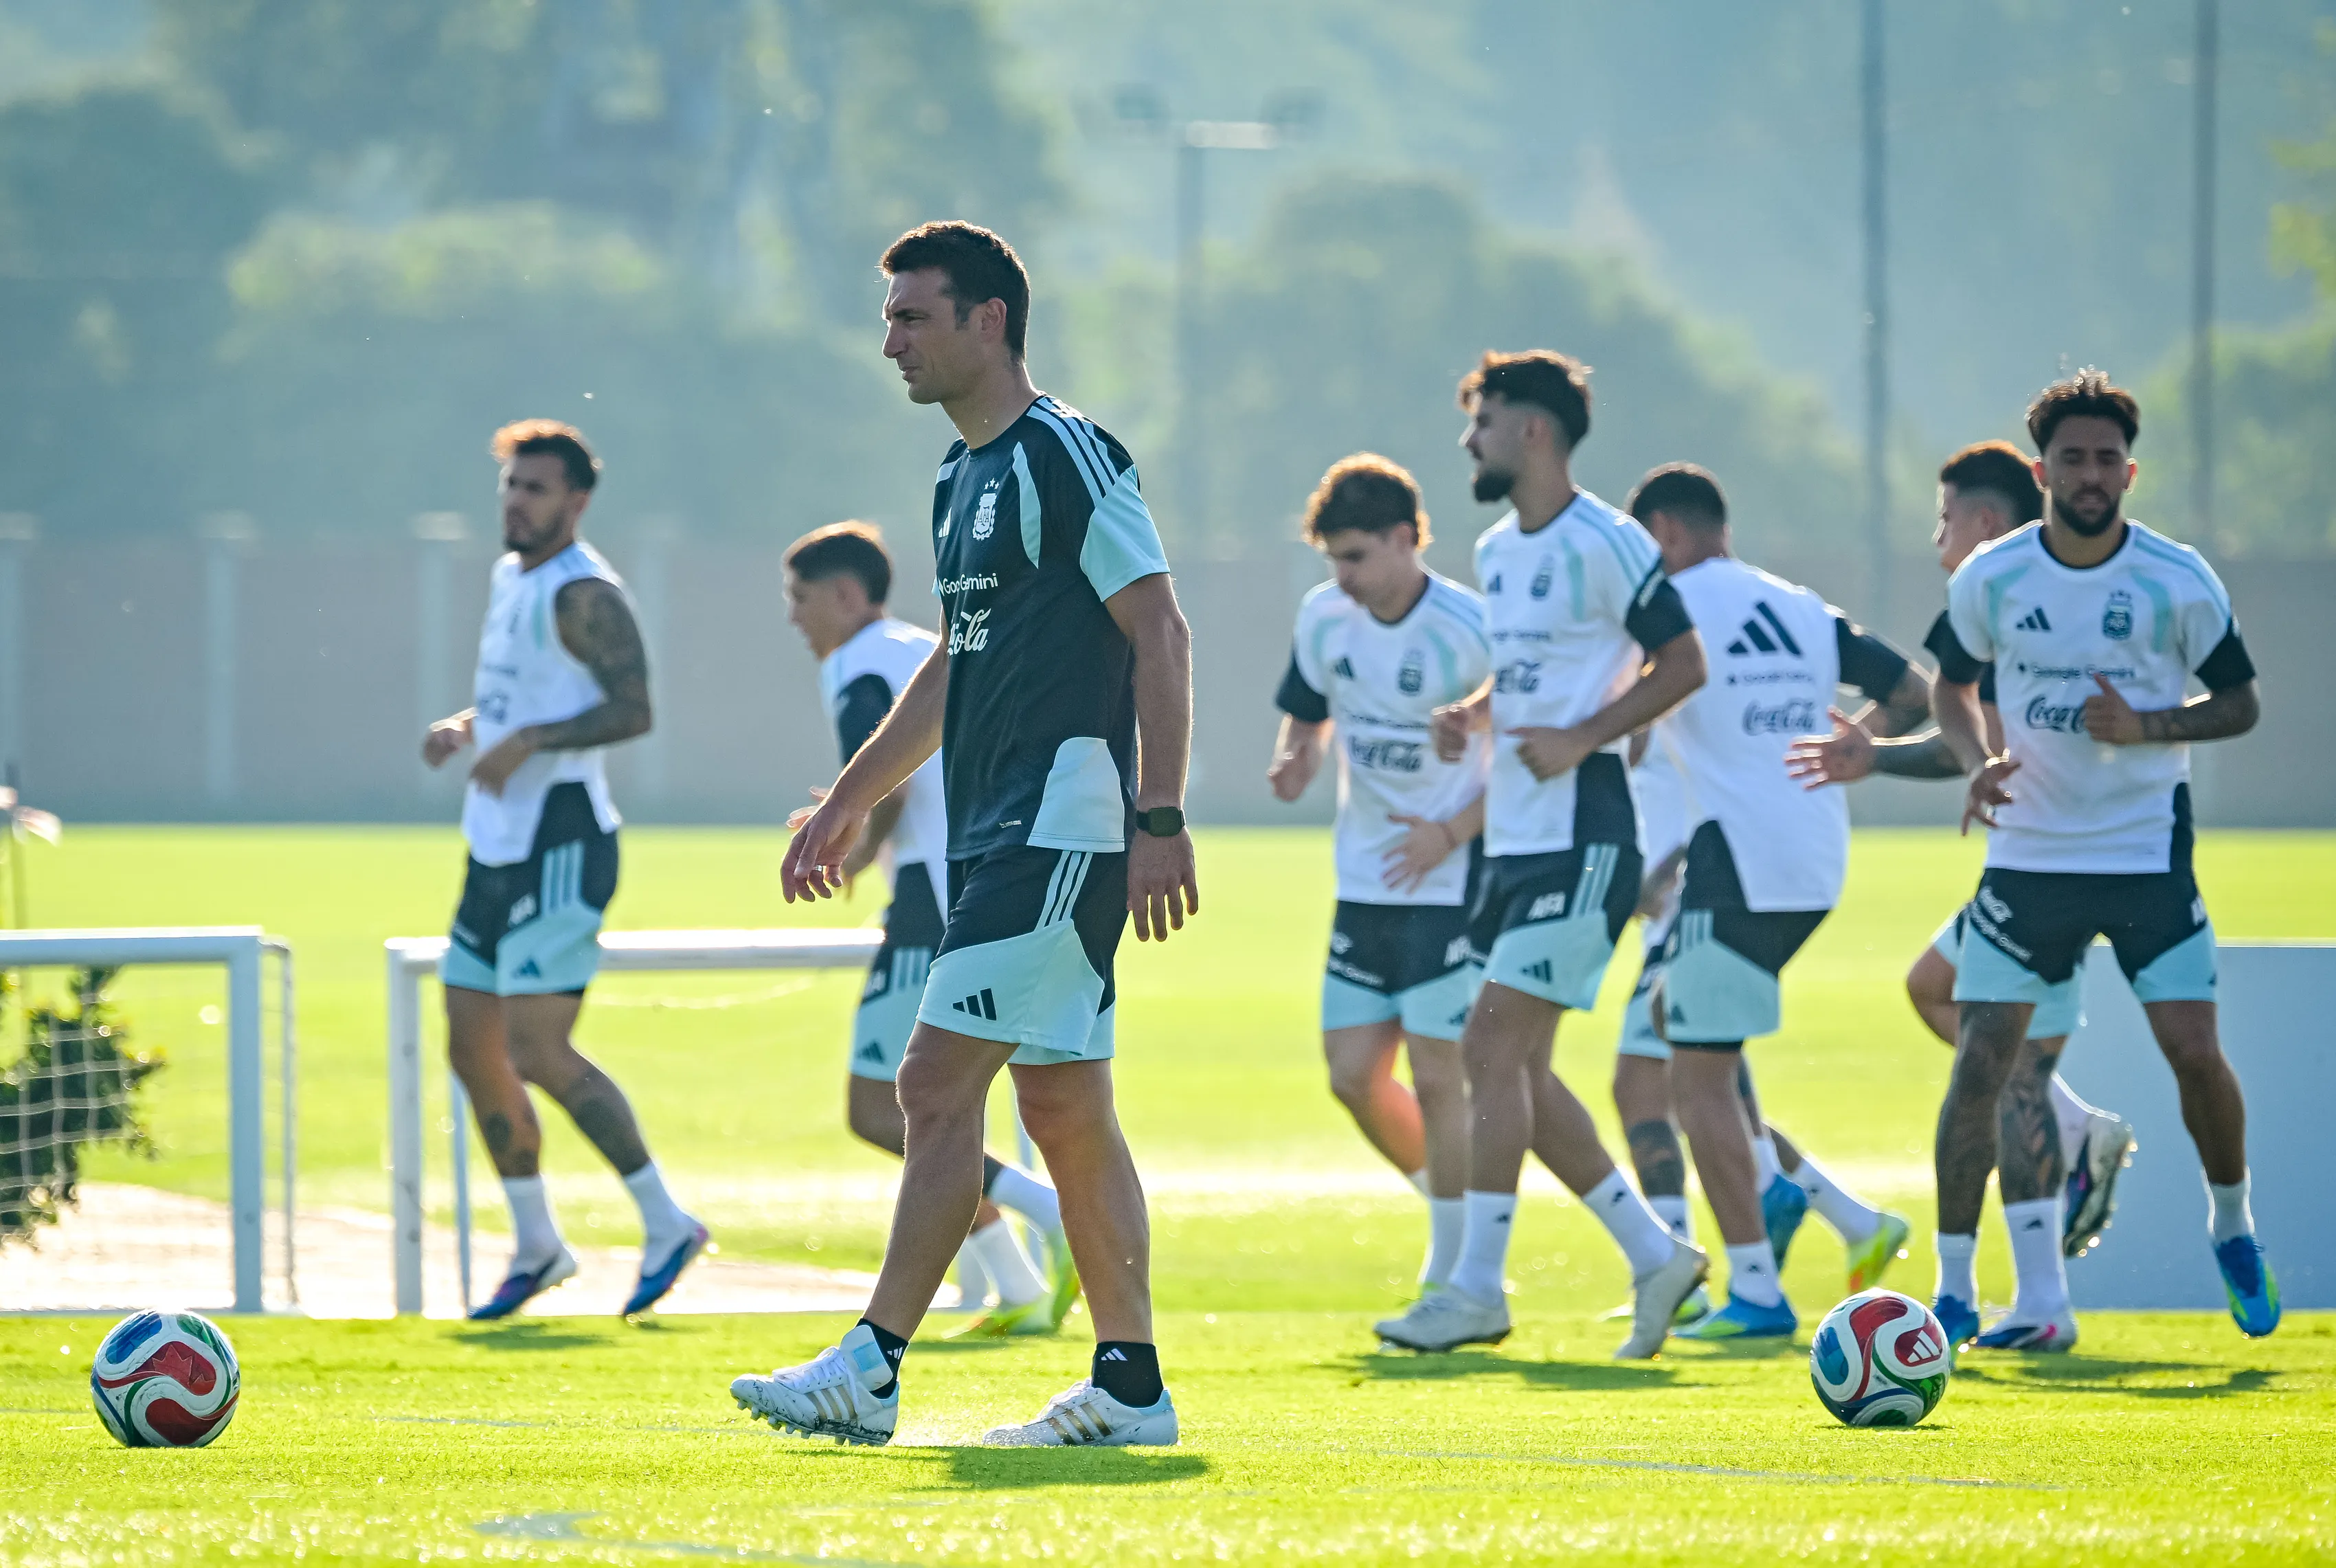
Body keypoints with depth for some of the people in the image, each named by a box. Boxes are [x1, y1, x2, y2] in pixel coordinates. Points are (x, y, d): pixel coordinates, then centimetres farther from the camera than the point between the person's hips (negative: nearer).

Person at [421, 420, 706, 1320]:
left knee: (540, 1052, -14)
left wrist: (529, 741, -28)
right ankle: (537, 1245, 21)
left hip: (561, 847, -10)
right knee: (474, 1049, 10)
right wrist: (464, 729, 9)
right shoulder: (509, 579, 16)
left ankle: (666, 1225, -6)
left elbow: (632, 710, -21)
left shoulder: (584, 594, -13)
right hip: (499, 843, 10)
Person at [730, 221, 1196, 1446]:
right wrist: (851, 800, 28)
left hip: (1062, 825, -10)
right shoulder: (963, 478, 17)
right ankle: (1129, 1384, 12)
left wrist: (1160, 820, -20)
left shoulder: (1068, 457, -11)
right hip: (997, 831, 10)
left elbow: (1160, 635, -15)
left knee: (939, 1082, -12)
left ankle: (872, 1371, -13)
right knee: (1062, 1104, 9)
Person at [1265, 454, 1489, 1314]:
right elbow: (1308, 712, 18)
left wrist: (1452, 833, -17)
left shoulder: (1469, 631, -16)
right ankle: (1454, 1213, 24)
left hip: (1451, 882, -6)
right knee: (1353, 1074, 3)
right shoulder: (1323, 618, 2)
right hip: (1365, 882, 6)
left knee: (1437, 1074, -6)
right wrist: (1295, 759, -4)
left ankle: (1451, 1279, 3)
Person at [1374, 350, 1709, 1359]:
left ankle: (1479, 1288, -10)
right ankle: (1655, 1256, 16)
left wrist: (1583, 739, -17)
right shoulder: (1497, 551, 16)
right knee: (1503, 1062, 7)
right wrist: (1470, 716, 7)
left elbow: (1683, 664, -9)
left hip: (1580, 838, -10)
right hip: (1515, 838, 10)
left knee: (1498, 1048, -13)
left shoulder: (1604, 544, -10)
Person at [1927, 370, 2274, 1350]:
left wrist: (2147, 727, -16)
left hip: (2148, 853, -1)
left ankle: (2232, 1225, 19)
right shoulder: (1989, 580, -2)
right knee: (1985, 1057, -7)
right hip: (2028, 853, 1)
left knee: (2193, 1048, -10)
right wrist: (1978, 761, -7)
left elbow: (2240, 702, 2)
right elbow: (1953, 687, 13)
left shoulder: (2178, 583, -7)